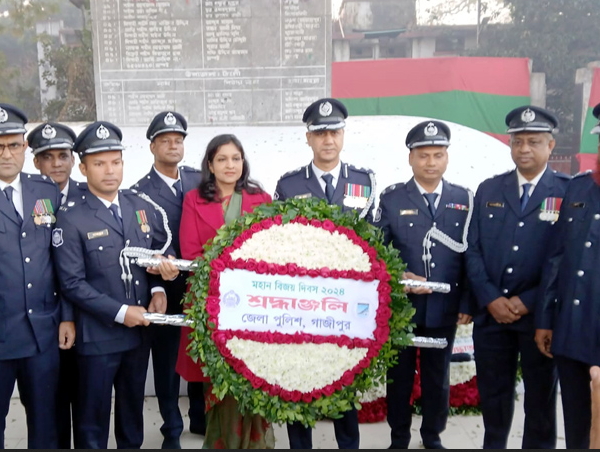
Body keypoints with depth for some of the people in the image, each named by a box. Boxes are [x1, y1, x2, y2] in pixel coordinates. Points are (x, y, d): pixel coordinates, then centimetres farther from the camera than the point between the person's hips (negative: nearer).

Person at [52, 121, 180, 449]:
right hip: (97, 336, -4)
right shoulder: (71, 219, -11)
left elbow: (162, 249, 13)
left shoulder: (143, 207, 3)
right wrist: (121, 312, -17)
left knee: (133, 410, 22)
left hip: (139, 330, 5)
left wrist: (157, 289, -5)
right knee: (93, 419, 10)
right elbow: (72, 284, -14)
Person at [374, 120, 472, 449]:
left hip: (444, 309, 1)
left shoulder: (464, 199, 3)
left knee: (438, 377, 15)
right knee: (399, 376, 12)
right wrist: (400, 277, -17)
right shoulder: (391, 199, -1)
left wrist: (467, 303, -2)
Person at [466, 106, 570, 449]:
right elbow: (473, 250, 4)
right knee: (493, 395, 15)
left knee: (541, 397, 13)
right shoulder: (488, 190, 8)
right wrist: (491, 299, -8)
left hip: (541, 315, -2)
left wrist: (528, 302, -13)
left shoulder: (570, 192, -3)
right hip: (491, 313, 3)